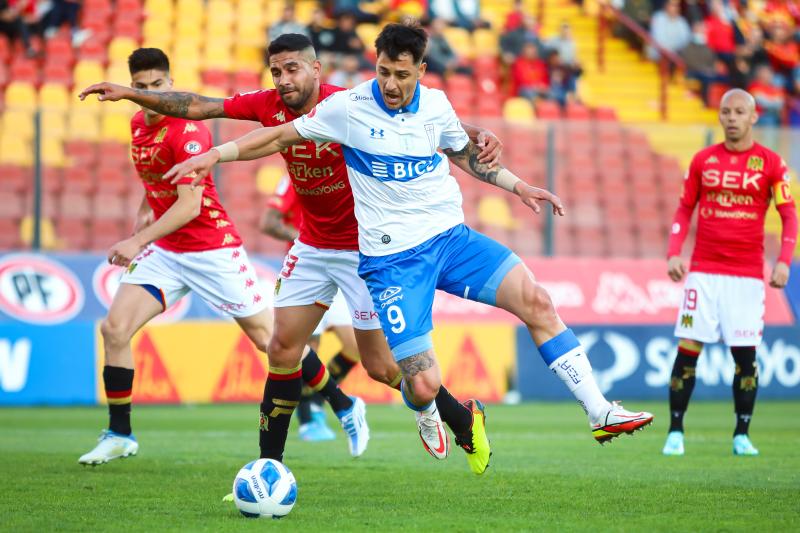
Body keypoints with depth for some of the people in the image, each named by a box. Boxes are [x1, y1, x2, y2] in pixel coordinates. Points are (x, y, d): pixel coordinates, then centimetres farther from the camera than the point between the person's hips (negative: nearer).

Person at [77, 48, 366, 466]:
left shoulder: (187, 132, -20)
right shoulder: (138, 125, 5)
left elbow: (189, 206, -26)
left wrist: (139, 241, -31)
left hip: (212, 250, -7)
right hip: (164, 252, 7)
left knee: (268, 338, 0)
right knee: (114, 328, -9)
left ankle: (345, 408, 17)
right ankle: (119, 435, 2)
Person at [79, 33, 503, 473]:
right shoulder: (269, 106, -6)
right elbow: (198, 107, 0)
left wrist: (478, 136, -42)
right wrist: (127, 93, -2)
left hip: (363, 247, -6)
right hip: (312, 246, 6)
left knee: (380, 366, -4)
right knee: (283, 348, 0)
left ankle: (462, 420, 21)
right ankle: (270, 466, 8)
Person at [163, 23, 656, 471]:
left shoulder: (435, 104, 4)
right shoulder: (348, 107, -7)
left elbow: (467, 154, 23)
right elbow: (281, 136, 5)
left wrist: (519, 187, 15)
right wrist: (217, 154, -1)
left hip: (451, 236, 4)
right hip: (391, 258, -4)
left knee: (536, 301, -15)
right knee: (424, 386, -11)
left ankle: (601, 413, -9)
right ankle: (427, 414, 30)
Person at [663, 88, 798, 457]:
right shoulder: (703, 160, 8)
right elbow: (684, 210, 12)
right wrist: (673, 253, -1)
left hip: (747, 275, -1)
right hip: (703, 272, 1)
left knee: (745, 354, -4)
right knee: (687, 349, -4)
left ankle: (742, 436, 7)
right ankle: (675, 433, 3)